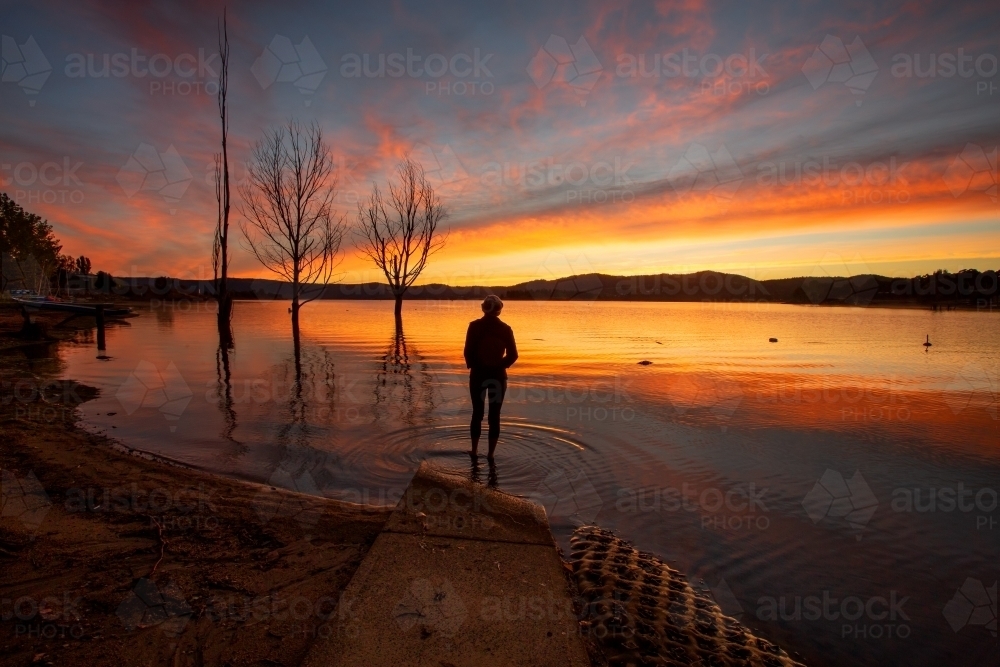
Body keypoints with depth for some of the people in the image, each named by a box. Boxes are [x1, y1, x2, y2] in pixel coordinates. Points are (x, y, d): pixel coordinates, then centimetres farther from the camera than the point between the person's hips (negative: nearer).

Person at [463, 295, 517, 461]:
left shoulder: (474, 326, -7)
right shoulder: (505, 329, -4)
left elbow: (468, 352, -8)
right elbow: (512, 355, -6)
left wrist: (473, 366, 9)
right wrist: (500, 365, 9)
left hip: (478, 374, 0)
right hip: (498, 376, 0)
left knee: (477, 413, 14)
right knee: (494, 416, 8)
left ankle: (474, 450, 22)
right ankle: (491, 453, 11)